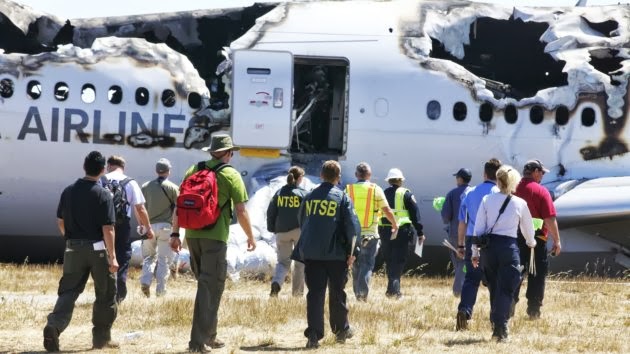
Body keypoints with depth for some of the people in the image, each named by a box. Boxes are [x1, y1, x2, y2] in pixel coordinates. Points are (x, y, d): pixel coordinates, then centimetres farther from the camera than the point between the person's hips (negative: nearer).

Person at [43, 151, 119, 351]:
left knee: (68, 290, 5)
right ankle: (101, 337, 15)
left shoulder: (69, 191, 4)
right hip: (97, 248, -4)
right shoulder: (103, 195, -11)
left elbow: (60, 221, 12)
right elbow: (107, 229, -15)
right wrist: (112, 256, -13)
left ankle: (54, 325, -19)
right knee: (105, 294, 10)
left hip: (73, 248, 4)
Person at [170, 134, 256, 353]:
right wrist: (250, 237, 8)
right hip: (215, 236, -5)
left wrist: (175, 233, 14)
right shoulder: (231, 175, -3)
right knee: (210, 288, -3)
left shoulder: (194, 170, 11)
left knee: (206, 284, 19)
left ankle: (209, 336, 25)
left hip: (192, 234, 5)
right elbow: (241, 212, -5)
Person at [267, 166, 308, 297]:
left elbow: (271, 212, 6)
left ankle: (276, 283, -18)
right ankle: (297, 291, 14)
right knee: (300, 262, 12)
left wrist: (272, 229, 13)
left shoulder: (279, 193, 4)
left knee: (283, 261, 10)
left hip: (282, 232, 3)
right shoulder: (303, 194, -7)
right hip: (299, 231, -3)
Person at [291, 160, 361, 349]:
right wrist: (351, 251, 1)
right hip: (335, 253, -2)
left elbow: (302, 223, 16)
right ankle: (341, 330, 24)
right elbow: (352, 226, -7)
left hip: (311, 253, 2)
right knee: (337, 293, 12)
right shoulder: (342, 198, -4)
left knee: (315, 293, 1)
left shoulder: (310, 197, 7)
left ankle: (313, 336, -6)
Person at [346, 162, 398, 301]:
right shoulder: (376, 189, -4)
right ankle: (363, 291, -15)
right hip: (370, 233, -2)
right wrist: (395, 224, 14)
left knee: (356, 264, 15)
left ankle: (357, 293, 18)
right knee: (367, 264, 0)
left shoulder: (348, 189, 1)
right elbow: (387, 211, -3)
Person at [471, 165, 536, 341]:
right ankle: (500, 327, -15)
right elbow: (528, 228, 15)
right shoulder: (520, 203, 0)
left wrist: (475, 252, 10)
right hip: (508, 247, -2)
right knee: (506, 290, -1)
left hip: (489, 246, 2)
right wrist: (531, 242, 36)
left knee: (494, 288, 16)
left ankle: (496, 326, 21)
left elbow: (478, 228, 2)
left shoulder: (487, 200, 2)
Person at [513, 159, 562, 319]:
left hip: (514, 238, 4)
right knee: (537, 276, 5)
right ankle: (533, 310, 6)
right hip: (536, 239, -4)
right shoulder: (541, 191, -10)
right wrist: (557, 240, -6)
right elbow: (550, 219, -13)